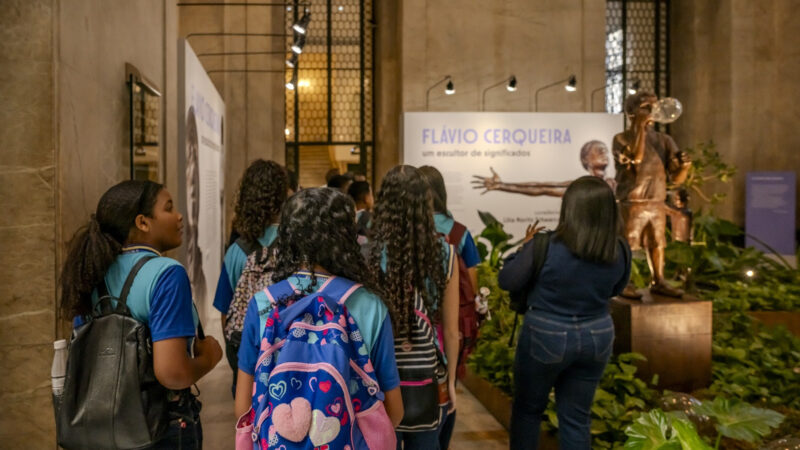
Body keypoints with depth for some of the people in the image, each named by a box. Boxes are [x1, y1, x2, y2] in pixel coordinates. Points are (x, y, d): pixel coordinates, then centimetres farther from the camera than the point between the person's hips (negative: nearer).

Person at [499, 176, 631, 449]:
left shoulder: (546, 247, -22)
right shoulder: (621, 251, -8)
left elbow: (506, 281, -10)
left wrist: (527, 247, 2)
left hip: (546, 337, -4)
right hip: (597, 337, 4)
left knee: (527, 409, 18)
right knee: (576, 417, 17)